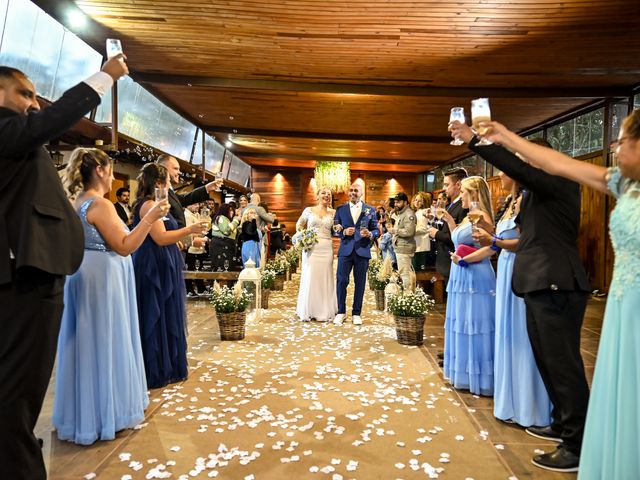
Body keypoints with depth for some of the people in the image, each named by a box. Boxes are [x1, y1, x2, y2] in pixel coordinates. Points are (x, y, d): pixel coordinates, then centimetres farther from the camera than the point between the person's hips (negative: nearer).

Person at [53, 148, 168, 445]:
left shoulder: (76, 201, 10)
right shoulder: (100, 204, -18)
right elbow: (124, 247, -20)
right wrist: (150, 218, -20)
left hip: (84, 277, 9)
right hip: (103, 279, -9)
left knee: (87, 342, 16)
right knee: (105, 343, 1)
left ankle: (83, 412, 30)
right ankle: (107, 413, 14)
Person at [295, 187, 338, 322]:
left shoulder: (333, 213, 9)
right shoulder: (309, 210, 6)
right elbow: (299, 225, 14)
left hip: (326, 249, 1)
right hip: (311, 248, -1)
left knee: (325, 278, 3)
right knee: (309, 278, -1)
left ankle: (324, 312, 13)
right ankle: (307, 311, 11)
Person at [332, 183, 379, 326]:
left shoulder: (370, 210, 7)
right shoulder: (340, 209, 8)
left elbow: (376, 230, 5)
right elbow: (335, 229, 6)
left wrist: (370, 234, -16)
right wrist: (344, 232, -13)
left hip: (362, 251, 0)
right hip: (345, 250, 0)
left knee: (360, 283, 6)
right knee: (341, 281, -2)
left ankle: (356, 313, 18)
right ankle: (341, 312, 13)